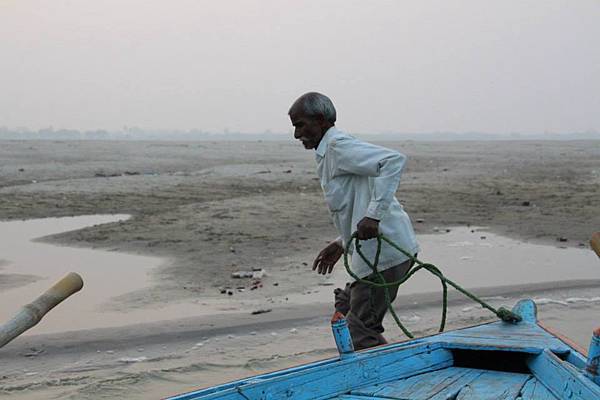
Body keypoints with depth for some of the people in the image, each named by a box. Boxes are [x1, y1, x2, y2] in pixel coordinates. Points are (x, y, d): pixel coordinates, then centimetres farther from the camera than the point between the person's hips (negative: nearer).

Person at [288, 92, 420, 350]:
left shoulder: (338, 146, -11)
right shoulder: (328, 154, 21)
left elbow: (394, 161, -25)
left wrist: (374, 214, -29)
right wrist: (341, 244, 21)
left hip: (382, 253, -11)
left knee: (361, 334, -3)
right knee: (345, 309, 23)